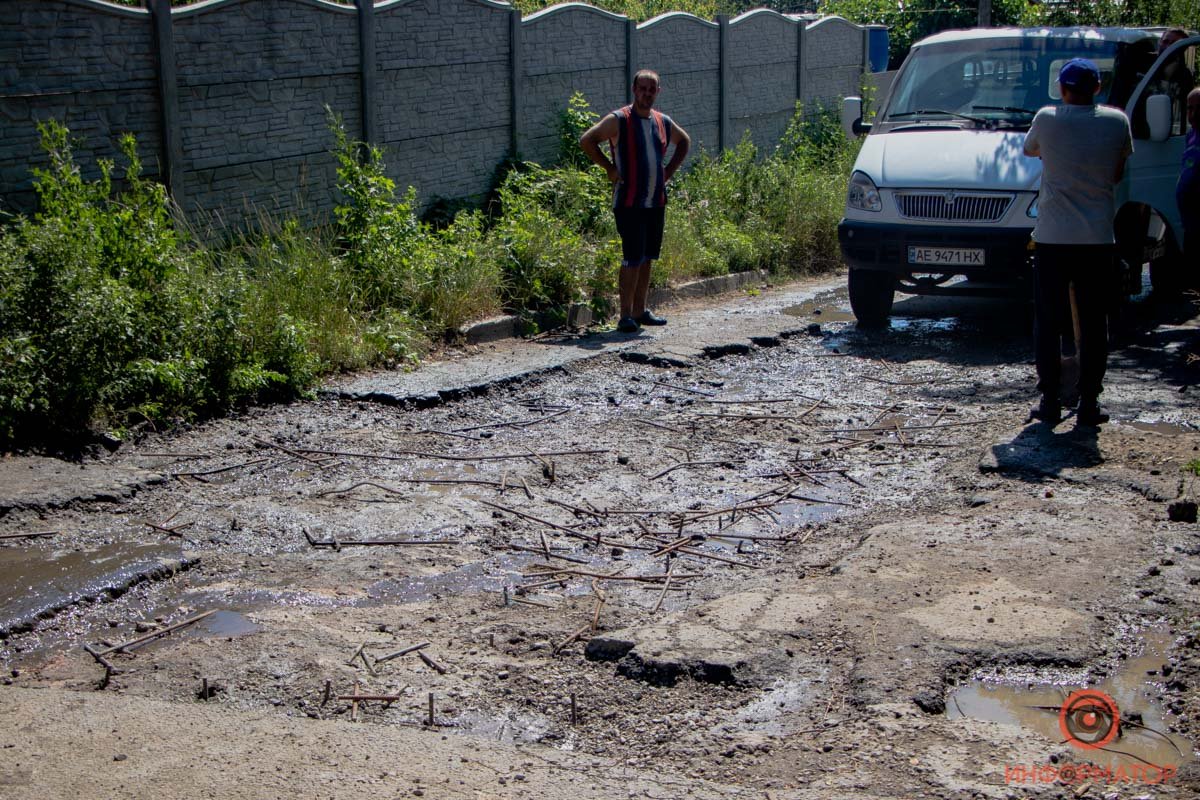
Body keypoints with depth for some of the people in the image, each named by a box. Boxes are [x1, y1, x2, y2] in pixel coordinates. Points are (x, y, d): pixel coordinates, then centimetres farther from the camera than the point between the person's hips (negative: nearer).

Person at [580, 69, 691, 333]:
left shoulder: (664, 122, 11)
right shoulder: (619, 120, -7)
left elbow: (684, 142, 29)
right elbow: (586, 140, -11)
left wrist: (669, 171, 16)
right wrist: (609, 168, -11)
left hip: (656, 202, 6)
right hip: (629, 202, -6)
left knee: (647, 258, 10)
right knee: (632, 259, -10)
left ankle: (640, 311, 18)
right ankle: (626, 316, -7)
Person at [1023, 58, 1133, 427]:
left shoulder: (1047, 119, -4)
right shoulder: (1117, 121, -2)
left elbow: (1029, 149, 15)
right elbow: (1118, 172, 10)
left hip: (1052, 237, -1)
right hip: (1098, 238, 1)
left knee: (1048, 323, 6)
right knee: (1093, 324, 6)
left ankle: (1050, 401, 5)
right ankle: (1089, 403, 6)